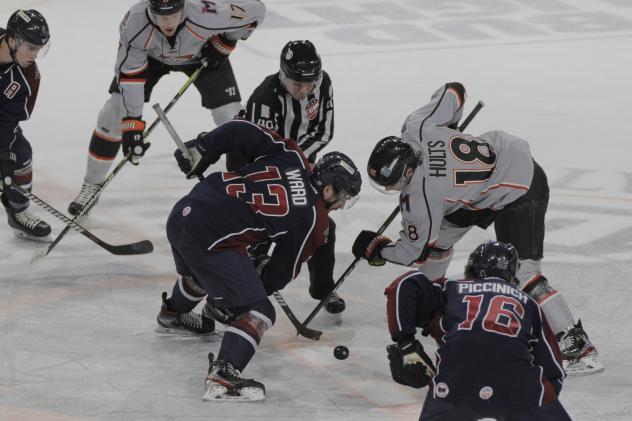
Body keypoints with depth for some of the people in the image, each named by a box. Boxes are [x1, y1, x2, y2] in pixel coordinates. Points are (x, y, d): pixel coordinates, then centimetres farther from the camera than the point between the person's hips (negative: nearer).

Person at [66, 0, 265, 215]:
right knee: (115, 112, -8)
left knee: (231, 115, -11)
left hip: (203, 53, 0)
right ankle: (92, 184, 7)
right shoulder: (135, 23, -39)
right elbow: (129, 75, -33)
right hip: (151, 54, 0)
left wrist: (224, 43, -20)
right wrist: (132, 124, -35)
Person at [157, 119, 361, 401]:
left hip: (183, 213, 9)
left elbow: (241, 131, 5)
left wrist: (200, 150, 16)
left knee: (200, 272, 41)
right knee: (256, 312, -5)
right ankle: (222, 378, -20)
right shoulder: (313, 220, -4)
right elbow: (282, 271, 5)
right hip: (212, 239, -9)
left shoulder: (289, 155, 8)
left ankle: (173, 311, 72)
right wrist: (253, 289, 20)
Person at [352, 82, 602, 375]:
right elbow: (453, 91, 3)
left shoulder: (419, 194, -28)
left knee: (521, 271, -18)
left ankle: (577, 346, -17)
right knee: (440, 234, 16)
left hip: (520, 192, -10)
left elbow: (414, 251, -14)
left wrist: (375, 249, 3)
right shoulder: (416, 128, -14)